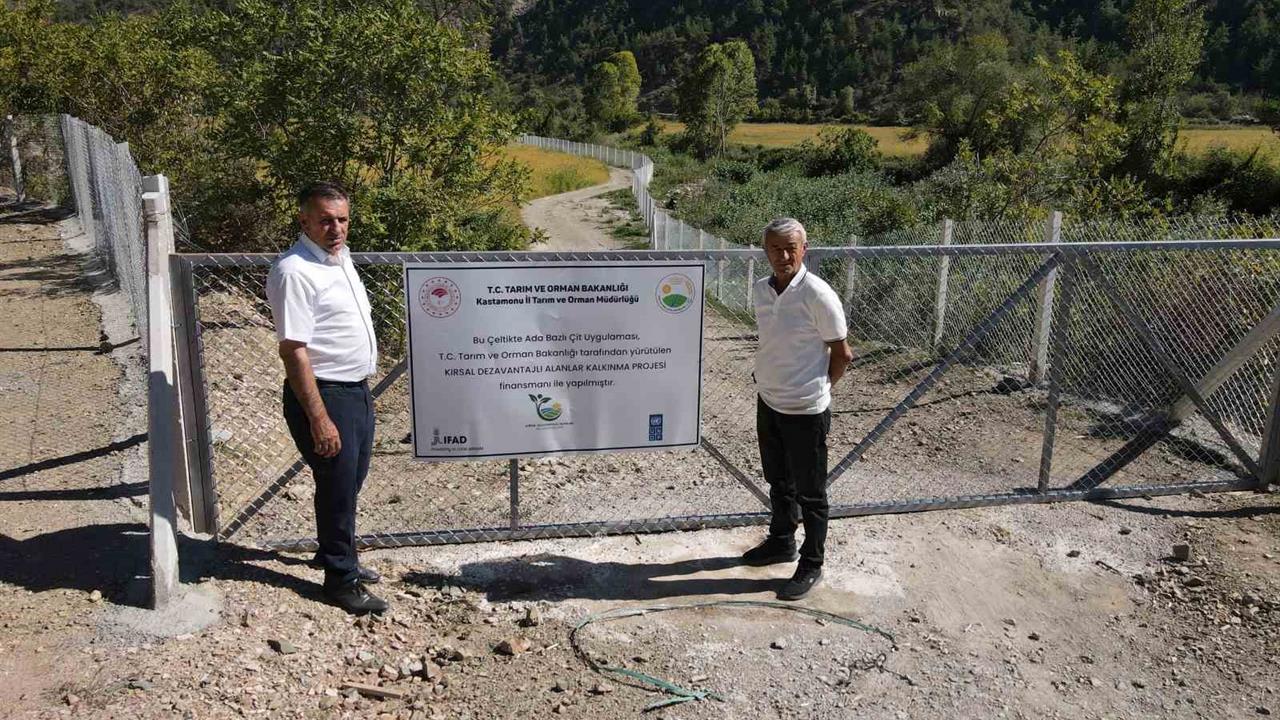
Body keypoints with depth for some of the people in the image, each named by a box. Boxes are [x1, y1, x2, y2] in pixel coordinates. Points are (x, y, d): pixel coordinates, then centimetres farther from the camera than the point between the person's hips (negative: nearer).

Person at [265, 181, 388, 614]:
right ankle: (341, 581, 18)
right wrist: (319, 418, -25)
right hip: (324, 396, -9)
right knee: (337, 487, 2)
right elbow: (293, 351, -23)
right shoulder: (294, 271, -20)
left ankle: (336, 555, 40)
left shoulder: (340, 258, 9)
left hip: (357, 389, 9)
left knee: (350, 482, 21)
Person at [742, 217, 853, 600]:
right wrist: (771, 382, 11)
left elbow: (842, 353, -10)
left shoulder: (818, 295, -19)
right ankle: (781, 542, 43)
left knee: (809, 493, 8)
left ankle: (811, 564, 24)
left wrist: (818, 389, 0)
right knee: (778, 482, 23)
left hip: (805, 410, -6)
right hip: (768, 402, 7)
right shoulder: (761, 290, 1)